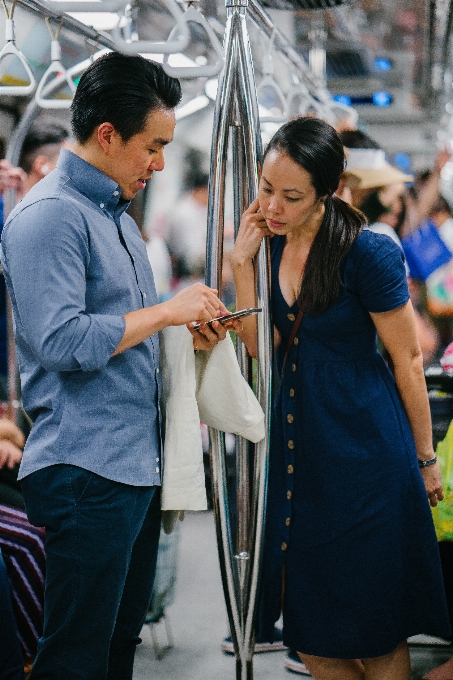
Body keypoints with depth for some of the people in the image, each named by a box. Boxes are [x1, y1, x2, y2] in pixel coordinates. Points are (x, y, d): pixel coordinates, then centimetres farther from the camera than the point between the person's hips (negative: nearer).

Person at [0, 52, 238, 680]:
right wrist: (167, 312, -15)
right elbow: (59, 340, -22)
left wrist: (187, 332, 9)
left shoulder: (118, 216, 19)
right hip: (85, 470, -10)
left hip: (139, 462, 10)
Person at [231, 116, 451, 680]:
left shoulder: (368, 254, -17)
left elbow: (408, 361, -10)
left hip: (364, 447, -6)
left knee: (373, 635, 6)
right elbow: (259, 345, 1)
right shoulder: (273, 244, 3)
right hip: (298, 443, 6)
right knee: (310, 633, 13)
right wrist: (242, 260, -8)